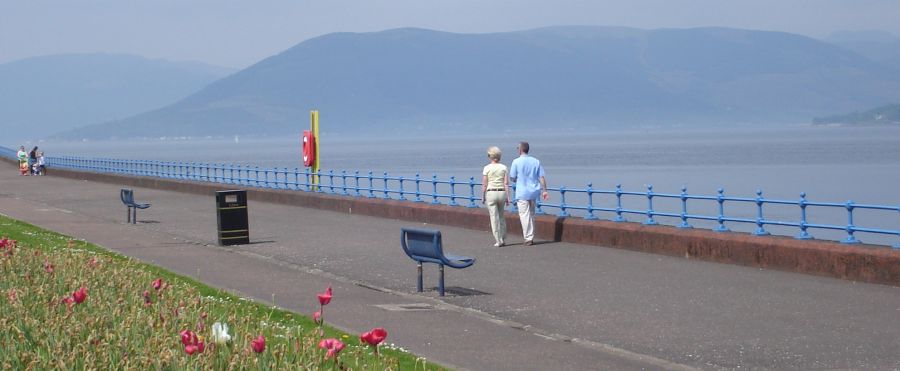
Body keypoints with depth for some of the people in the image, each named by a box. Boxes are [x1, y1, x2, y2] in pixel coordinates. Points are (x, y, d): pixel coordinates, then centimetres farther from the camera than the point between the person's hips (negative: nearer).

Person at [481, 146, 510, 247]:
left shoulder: (487, 168, -5)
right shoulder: (504, 168, 1)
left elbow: (484, 184, -4)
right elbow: (506, 184, -2)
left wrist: (482, 197, 5)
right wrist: (507, 197, 2)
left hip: (491, 193, -3)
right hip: (502, 193, 3)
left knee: (494, 217, 1)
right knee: (501, 216, 17)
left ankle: (498, 240, 0)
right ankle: (503, 238, 17)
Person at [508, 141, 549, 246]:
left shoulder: (516, 162, -8)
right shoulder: (536, 161, 5)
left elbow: (512, 178, -6)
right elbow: (542, 177, 2)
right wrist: (544, 191, 3)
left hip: (522, 193, -5)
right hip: (534, 192, 5)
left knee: (524, 215, -2)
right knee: (531, 215, 16)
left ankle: (528, 238, -4)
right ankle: (531, 236, 20)